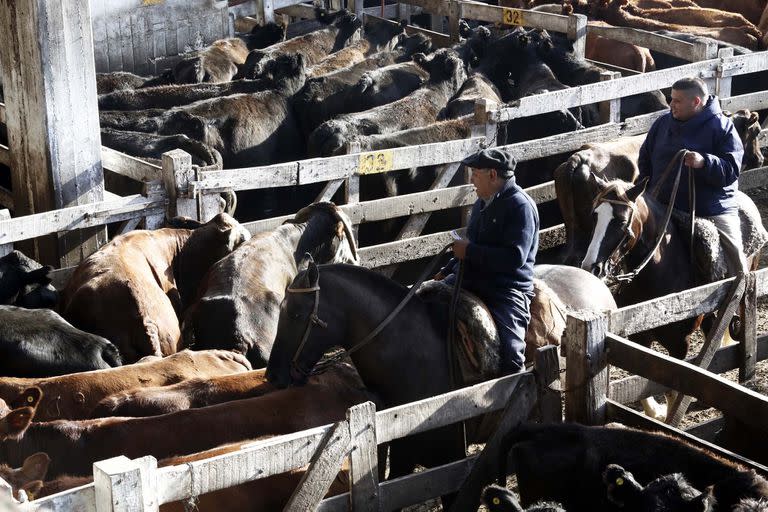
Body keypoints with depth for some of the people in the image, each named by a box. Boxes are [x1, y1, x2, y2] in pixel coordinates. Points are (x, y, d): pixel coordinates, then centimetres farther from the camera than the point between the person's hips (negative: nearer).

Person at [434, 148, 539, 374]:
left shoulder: (521, 206, -13)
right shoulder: (482, 203, 14)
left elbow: (515, 258, -24)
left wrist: (469, 251, -18)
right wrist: (445, 272, 18)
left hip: (507, 289, -8)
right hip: (469, 278, 9)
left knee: (510, 353, -25)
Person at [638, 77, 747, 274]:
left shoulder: (722, 127, -7)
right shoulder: (663, 123, 8)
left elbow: (731, 171, -16)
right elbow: (645, 158, 20)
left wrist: (703, 162, -33)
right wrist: (645, 188, 8)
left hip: (712, 209, -4)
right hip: (664, 206, 4)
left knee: (736, 264, -12)